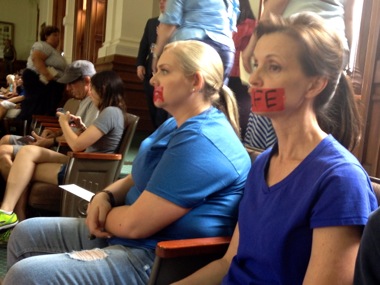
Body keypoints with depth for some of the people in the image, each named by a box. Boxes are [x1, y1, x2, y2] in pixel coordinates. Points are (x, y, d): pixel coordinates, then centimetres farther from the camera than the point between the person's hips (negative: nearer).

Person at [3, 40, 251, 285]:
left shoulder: (200, 141, -25)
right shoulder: (177, 125, 12)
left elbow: (134, 224, -25)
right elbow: (136, 179, 18)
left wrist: (104, 215, -3)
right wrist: (105, 196, -4)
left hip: (156, 260, -10)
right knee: (26, 234, 14)